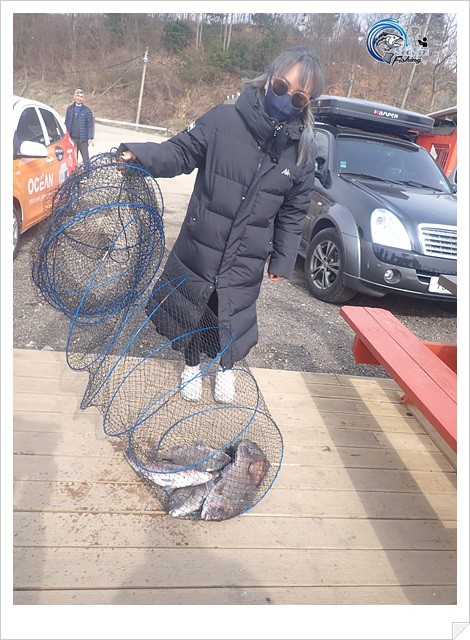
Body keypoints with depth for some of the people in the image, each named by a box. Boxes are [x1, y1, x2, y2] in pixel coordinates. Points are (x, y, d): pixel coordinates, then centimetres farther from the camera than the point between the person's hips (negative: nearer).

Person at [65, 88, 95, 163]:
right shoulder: (69, 109, 8)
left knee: (86, 159, -5)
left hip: (83, 139, -4)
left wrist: (90, 138, -13)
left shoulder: (87, 110, -2)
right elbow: (66, 123, 13)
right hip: (72, 139, 4)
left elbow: (90, 125, -4)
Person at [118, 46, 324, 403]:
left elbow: (293, 213, 4)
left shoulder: (303, 151, -2)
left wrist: (283, 261, 4)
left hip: (246, 262, 1)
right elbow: (181, 152, -5)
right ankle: (192, 364, 46)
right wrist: (140, 154, -24)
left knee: (235, 318, 12)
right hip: (198, 248, 0)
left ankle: (227, 367, 46)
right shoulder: (224, 119, -12)